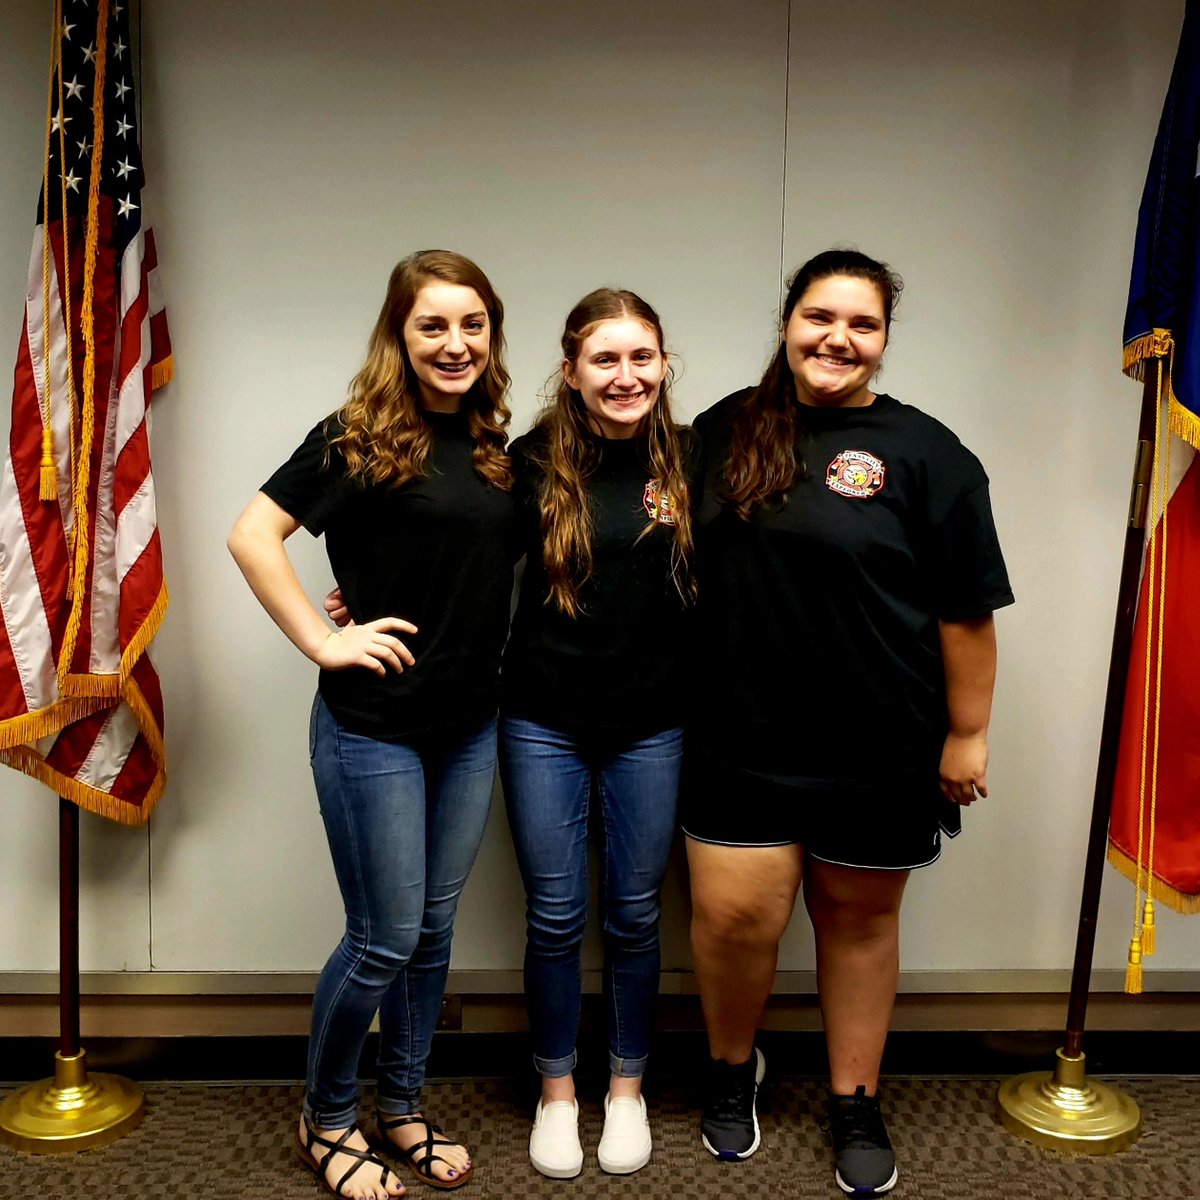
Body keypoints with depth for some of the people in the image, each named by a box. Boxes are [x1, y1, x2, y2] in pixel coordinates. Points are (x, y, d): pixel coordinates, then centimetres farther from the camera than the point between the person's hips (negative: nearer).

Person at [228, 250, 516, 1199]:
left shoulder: (496, 446, 7)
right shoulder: (358, 437, -10)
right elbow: (253, 535, -13)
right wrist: (322, 641, -16)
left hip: (471, 725, 6)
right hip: (373, 727, -6)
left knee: (434, 930, 16)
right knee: (384, 939, 3)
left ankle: (402, 1108, 36)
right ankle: (326, 1117, 29)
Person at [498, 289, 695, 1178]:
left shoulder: (689, 458, -3)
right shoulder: (535, 460, -5)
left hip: (651, 726, 1)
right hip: (544, 722, 0)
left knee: (634, 915, 13)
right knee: (555, 918, 10)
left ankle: (628, 1088, 35)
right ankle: (557, 1092, 33)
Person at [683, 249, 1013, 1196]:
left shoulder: (923, 454, -7)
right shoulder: (726, 430, 4)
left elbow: (966, 612, -6)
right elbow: (687, 565, 14)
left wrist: (967, 735, -5)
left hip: (878, 750, -1)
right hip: (741, 737, 2)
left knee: (859, 917, 13)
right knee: (735, 914, 2)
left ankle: (857, 1104, 35)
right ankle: (732, 1068, 32)